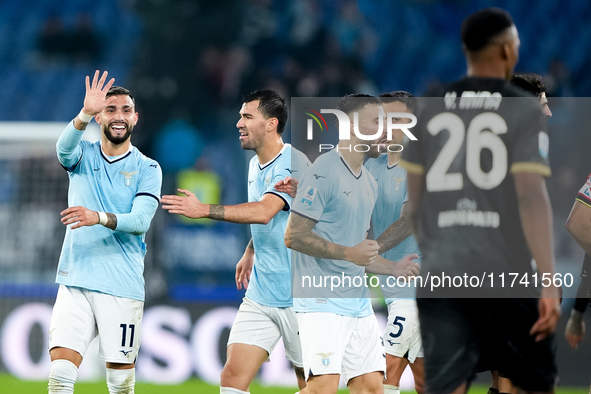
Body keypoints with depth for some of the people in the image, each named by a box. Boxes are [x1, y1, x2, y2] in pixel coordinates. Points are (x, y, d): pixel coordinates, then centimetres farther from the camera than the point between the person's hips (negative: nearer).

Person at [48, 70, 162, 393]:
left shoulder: (147, 169, 3)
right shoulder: (82, 156, 7)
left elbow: (141, 221, -10)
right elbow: (64, 147, -18)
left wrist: (98, 217, -30)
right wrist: (85, 114, -38)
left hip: (122, 286, -1)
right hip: (75, 282, 1)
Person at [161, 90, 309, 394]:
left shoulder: (294, 164, -17)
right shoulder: (255, 165, 11)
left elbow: (264, 212, -33)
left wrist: (204, 210, -38)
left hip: (298, 299, -7)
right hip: (259, 297, 7)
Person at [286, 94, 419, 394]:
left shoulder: (369, 183, 19)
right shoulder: (323, 172, -10)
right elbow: (294, 236, -14)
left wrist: (394, 268, 12)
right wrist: (348, 253, -20)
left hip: (359, 302, 9)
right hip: (322, 301, -9)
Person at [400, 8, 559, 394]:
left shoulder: (432, 107, 10)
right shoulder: (524, 109, -4)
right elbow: (531, 198, -13)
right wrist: (549, 281, -15)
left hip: (442, 277, 3)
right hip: (507, 276, -3)